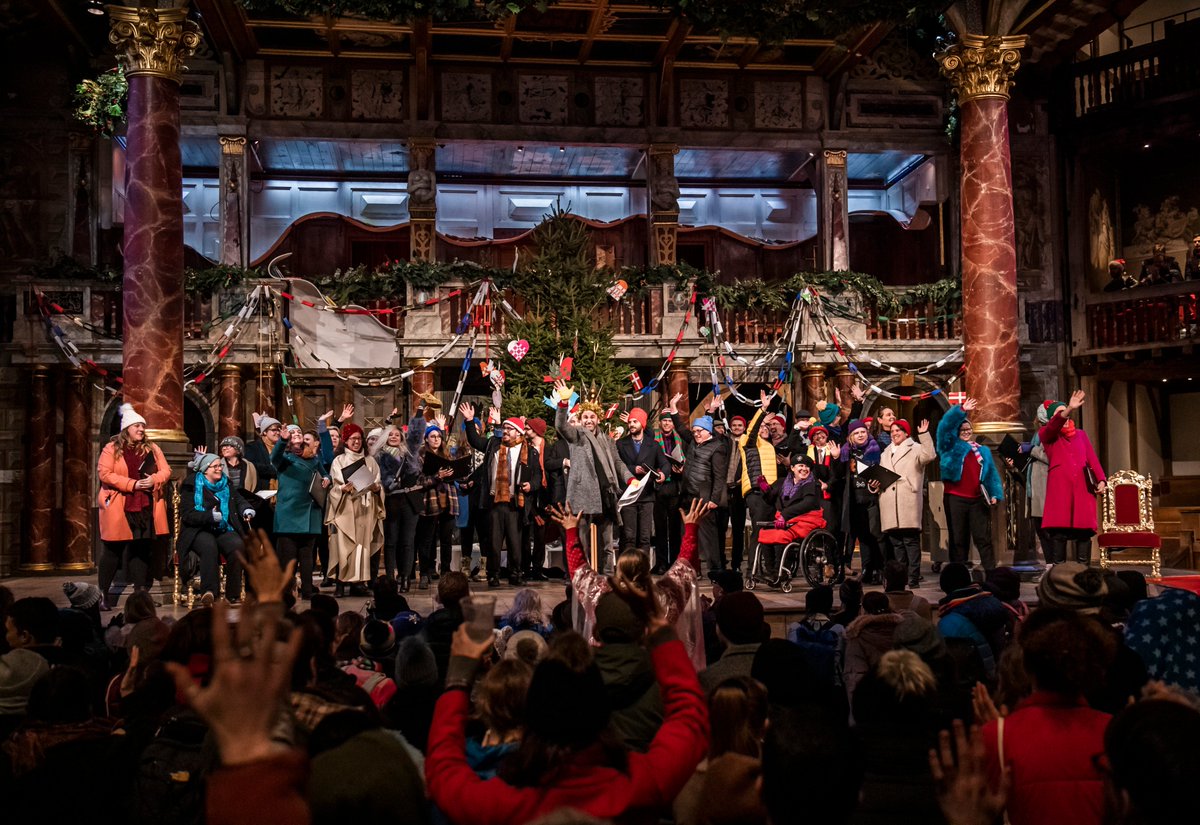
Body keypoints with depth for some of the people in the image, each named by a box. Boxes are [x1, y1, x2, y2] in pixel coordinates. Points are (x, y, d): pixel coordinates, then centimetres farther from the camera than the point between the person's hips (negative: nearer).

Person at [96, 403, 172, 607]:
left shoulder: (152, 448, 11)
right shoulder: (112, 448, -2)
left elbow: (166, 471, 9)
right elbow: (104, 473, -11)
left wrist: (154, 479, -13)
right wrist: (132, 484, -17)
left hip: (146, 509, 3)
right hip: (119, 509, -3)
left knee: (143, 550, 6)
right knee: (113, 551, 5)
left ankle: (141, 592, 13)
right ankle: (103, 593, 17)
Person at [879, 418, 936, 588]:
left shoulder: (915, 448, 7)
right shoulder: (886, 453, 25)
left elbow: (929, 455, -14)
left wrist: (924, 434, -19)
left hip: (909, 503, -6)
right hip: (889, 504, 6)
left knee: (911, 541, -8)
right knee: (896, 542, 7)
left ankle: (913, 577, -8)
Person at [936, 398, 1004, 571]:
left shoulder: (983, 450, 17)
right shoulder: (951, 446, 8)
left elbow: (992, 473, 13)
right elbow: (945, 425, -7)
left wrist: (995, 494, 1)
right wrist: (961, 410, -14)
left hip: (978, 500, 2)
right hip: (955, 498, -2)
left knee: (983, 538, 0)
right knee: (958, 540, 2)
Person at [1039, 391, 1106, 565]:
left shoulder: (1080, 434, 20)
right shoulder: (1046, 434, 8)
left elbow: (1092, 458, 11)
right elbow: (1054, 426, -15)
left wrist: (1101, 479, -4)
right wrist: (1069, 409, -32)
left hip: (1082, 486, 3)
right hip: (1059, 486, -3)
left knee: (1084, 529, -1)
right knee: (1058, 531, -8)